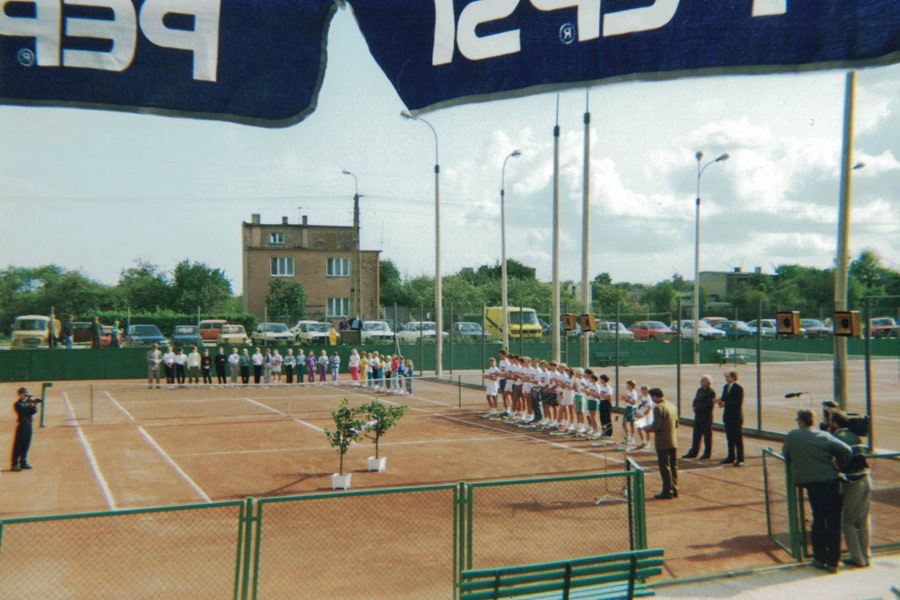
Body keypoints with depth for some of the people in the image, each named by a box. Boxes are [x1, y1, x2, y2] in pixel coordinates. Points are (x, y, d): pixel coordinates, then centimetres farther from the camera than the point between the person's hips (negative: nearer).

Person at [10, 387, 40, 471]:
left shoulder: (27, 403, 14)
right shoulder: (18, 404, -6)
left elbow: (34, 411, 4)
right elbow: (24, 411, -21)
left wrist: (34, 405, -12)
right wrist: (31, 405, -23)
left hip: (28, 425, 7)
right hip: (21, 425, -7)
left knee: (26, 445, 11)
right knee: (18, 445, -6)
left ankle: (23, 462, 19)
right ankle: (14, 464, -4)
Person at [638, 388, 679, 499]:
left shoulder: (658, 408, -17)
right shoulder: (671, 405, 10)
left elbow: (656, 426, -21)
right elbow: (676, 423, 17)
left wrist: (645, 427, -4)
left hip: (663, 443, -8)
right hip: (673, 441, 8)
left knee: (665, 467, -1)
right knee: (673, 466, 13)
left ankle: (667, 491, 2)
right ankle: (674, 490, 19)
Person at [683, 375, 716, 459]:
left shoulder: (711, 392, -11)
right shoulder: (699, 390, 14)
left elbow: (708, 405, -18)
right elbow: (695, 401, 14)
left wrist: (697, 408, -16)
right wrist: (694, 407, -5)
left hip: (706, 418, -8)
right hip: (698, 416, 8)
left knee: (707, 436, 2)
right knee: (696, 435, 11)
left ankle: (707, 453, 11)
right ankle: (693, 452, 18)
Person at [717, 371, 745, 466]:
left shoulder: (738, 388, -11)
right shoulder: (726, 387, 12)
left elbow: (738, 403, -17)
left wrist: (725, 404, -20)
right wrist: (721, 401, -8)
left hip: (736, 416, -7)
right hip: (728, 416, 7)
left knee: (738, 439, -3)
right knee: (730, 438, 12)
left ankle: (740, 459, 0)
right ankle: (731, 457, 21)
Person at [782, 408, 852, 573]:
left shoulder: (792, 436, 1)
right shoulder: (825, 436, 2)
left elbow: (785, 455, 12)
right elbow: (847, 451, -8)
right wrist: (838, 466, 7)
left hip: (811, 484, 0)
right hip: (831, 482, 0)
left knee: (818, 519, 16)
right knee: (833, 522, 7)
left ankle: (819, 558, 19)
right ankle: (832, 562, 7)